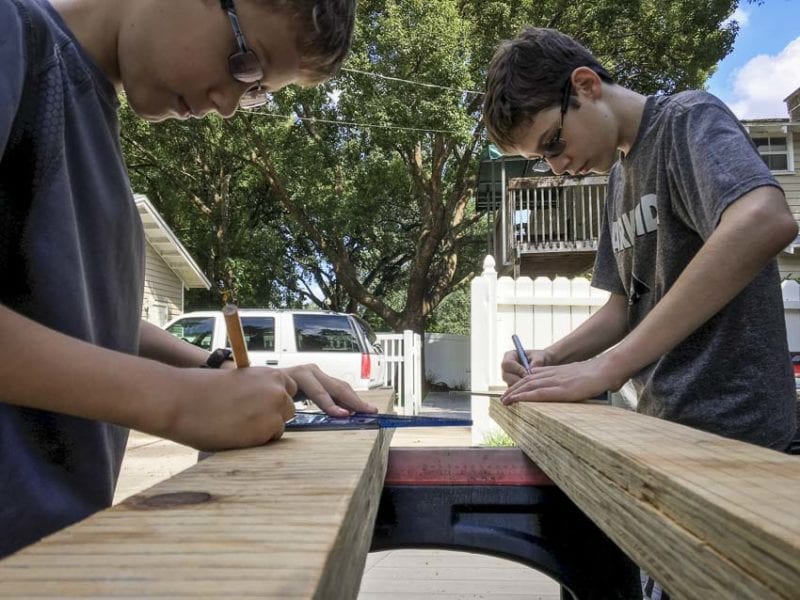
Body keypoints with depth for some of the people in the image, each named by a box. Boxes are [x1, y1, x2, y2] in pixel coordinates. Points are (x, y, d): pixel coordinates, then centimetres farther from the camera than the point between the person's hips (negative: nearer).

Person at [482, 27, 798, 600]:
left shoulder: (689, 119, -9)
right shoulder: (619, 172, 14)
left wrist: (604, 368, -32)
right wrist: (551, 358, -3)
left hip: (731, 433, -8)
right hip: (667, 430, 8)